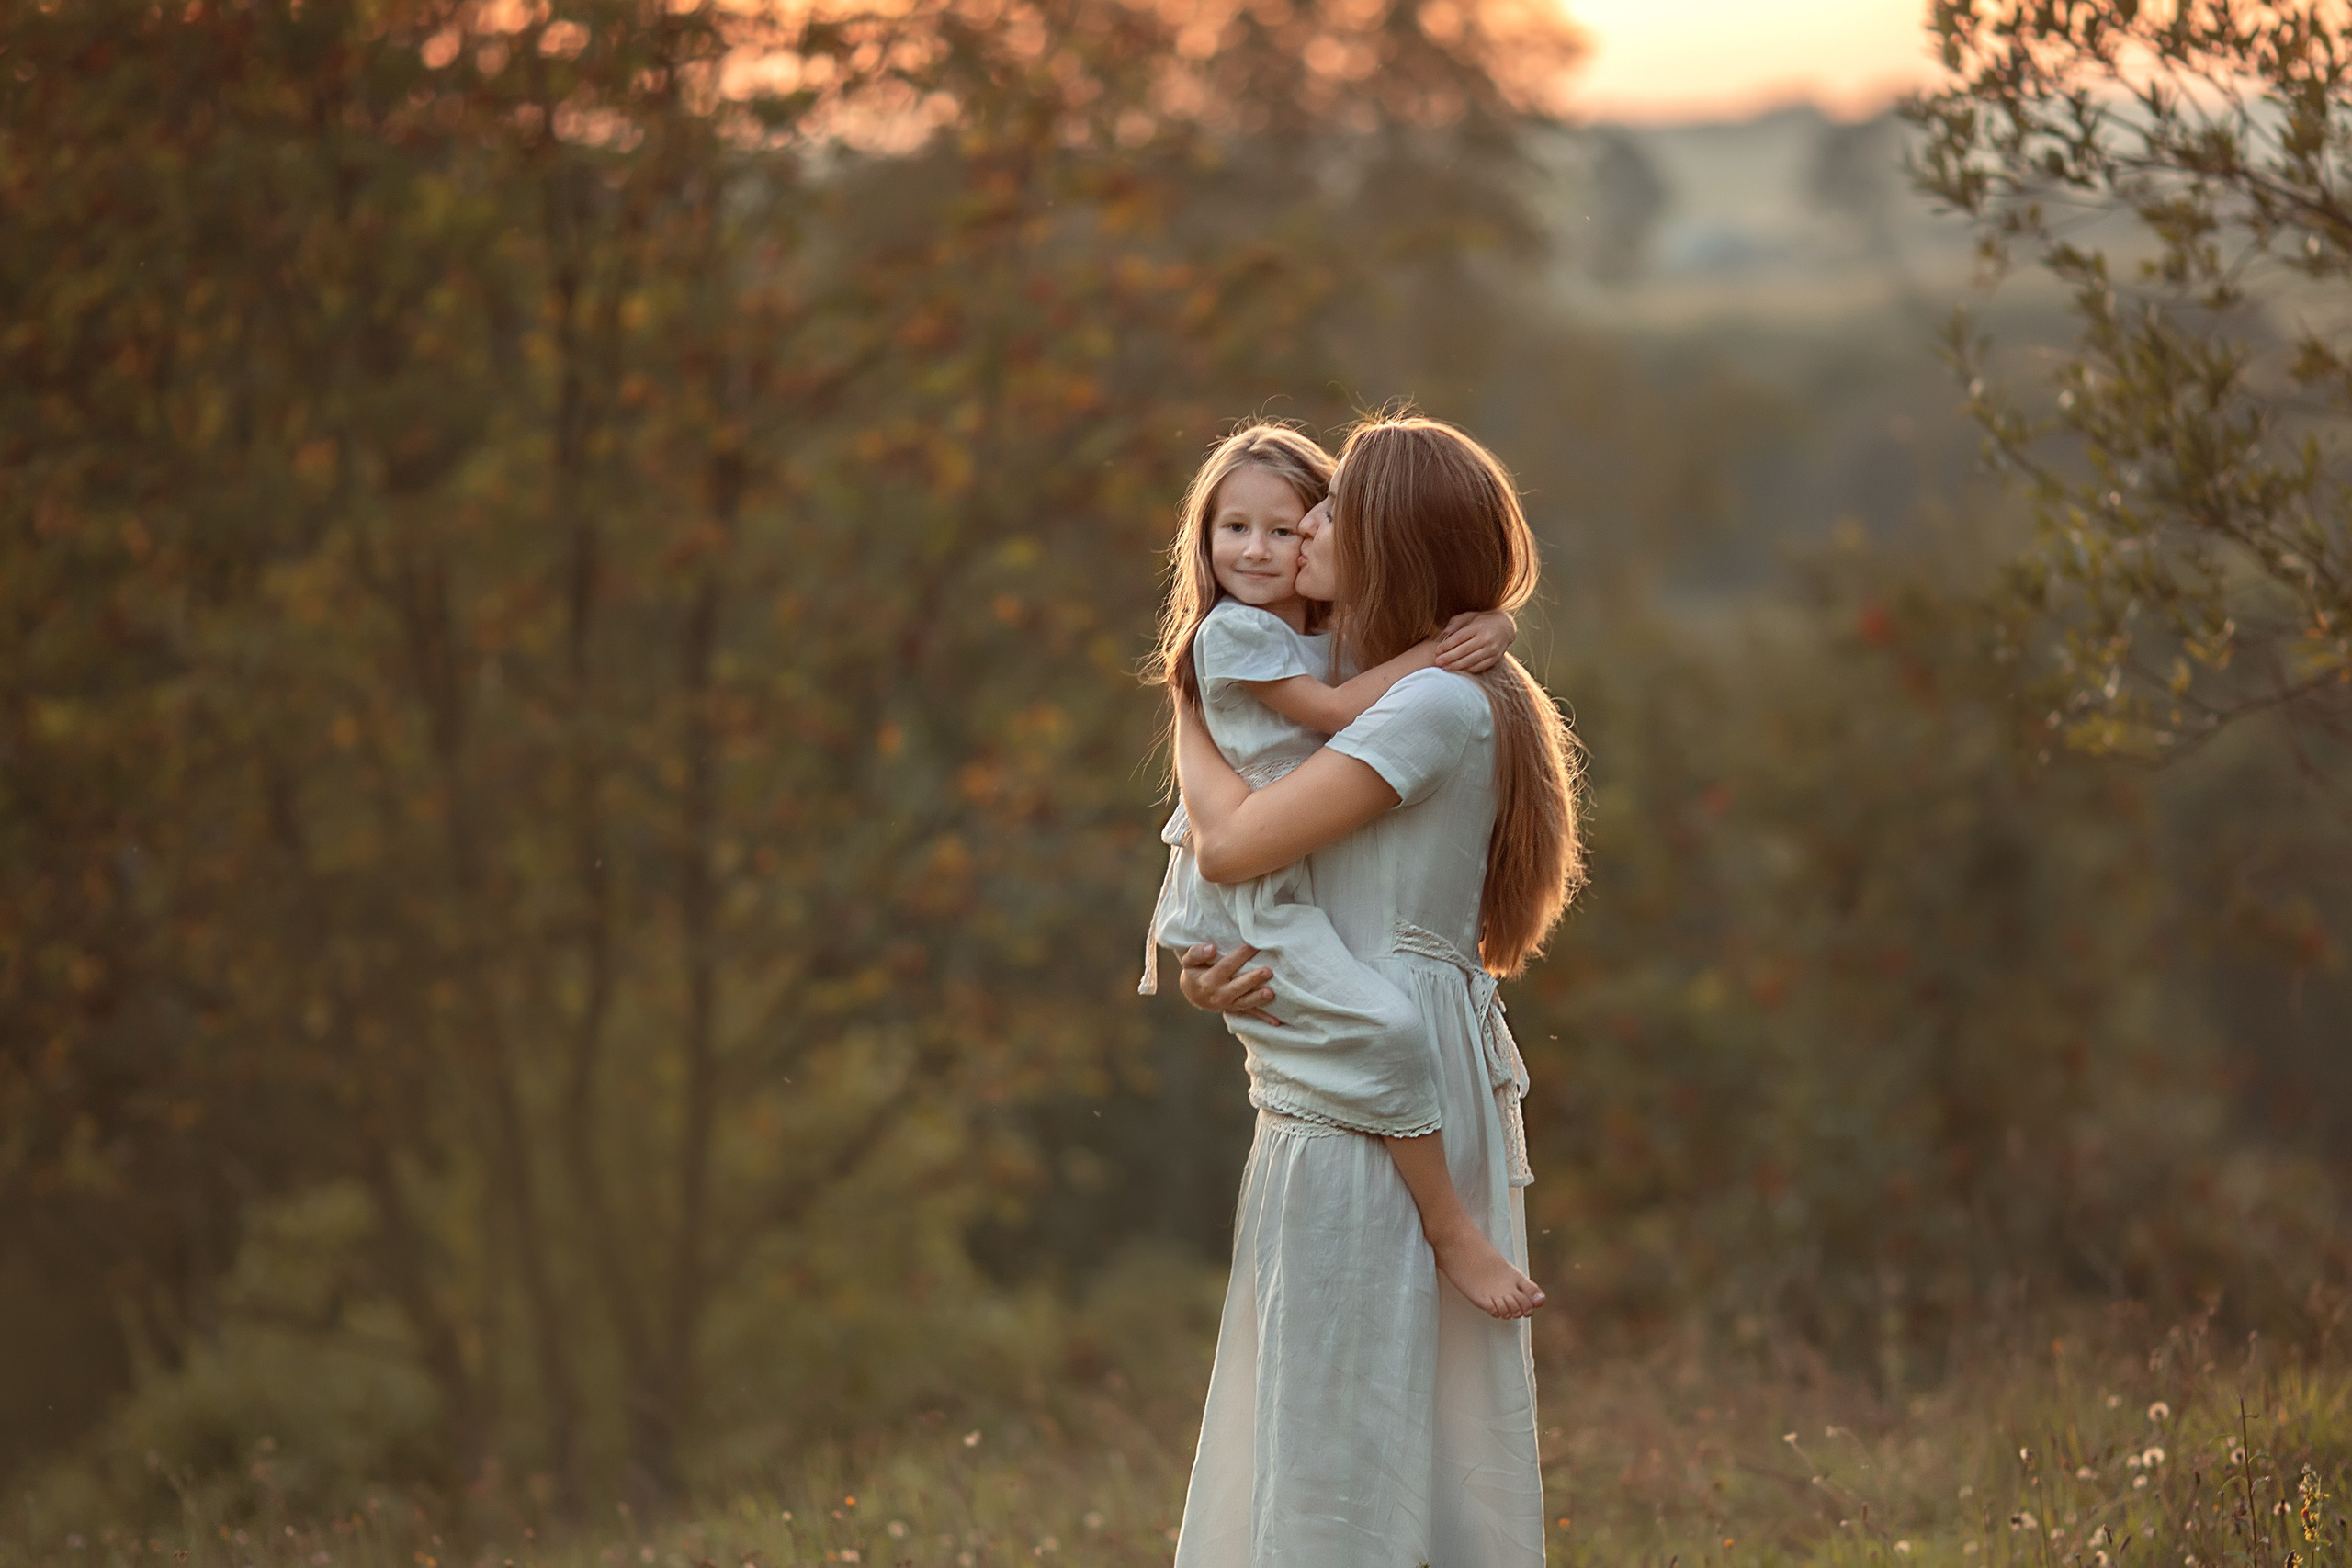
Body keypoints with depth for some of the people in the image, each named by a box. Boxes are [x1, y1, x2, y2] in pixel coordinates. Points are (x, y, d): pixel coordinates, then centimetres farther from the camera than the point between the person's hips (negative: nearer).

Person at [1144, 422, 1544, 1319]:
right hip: (1245, 892, -9)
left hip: (1298, 884, 9)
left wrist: (1490, 632, -8)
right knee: (1385, 1029, -26)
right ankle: (1451, 1235, -17)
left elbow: (1479, 620, 14)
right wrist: (1433, 656, -16)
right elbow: (1333, 710, -17)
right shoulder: (1231, 630, -10)